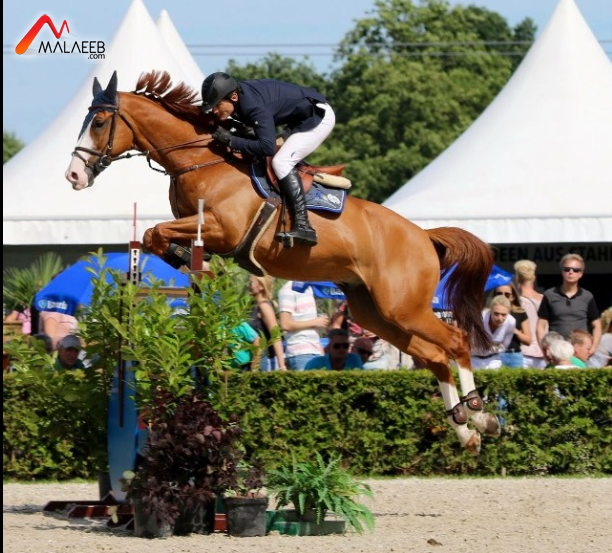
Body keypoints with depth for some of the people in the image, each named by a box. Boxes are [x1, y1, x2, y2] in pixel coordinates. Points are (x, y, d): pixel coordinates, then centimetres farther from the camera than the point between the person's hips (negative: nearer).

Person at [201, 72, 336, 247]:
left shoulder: (254, 106, -33)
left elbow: (267, 147, -40)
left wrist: (231, 140, -36)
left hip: (319, 116, -10)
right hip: (301, 120, 10)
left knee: (281, 162, -22)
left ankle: (303, 227, -26)